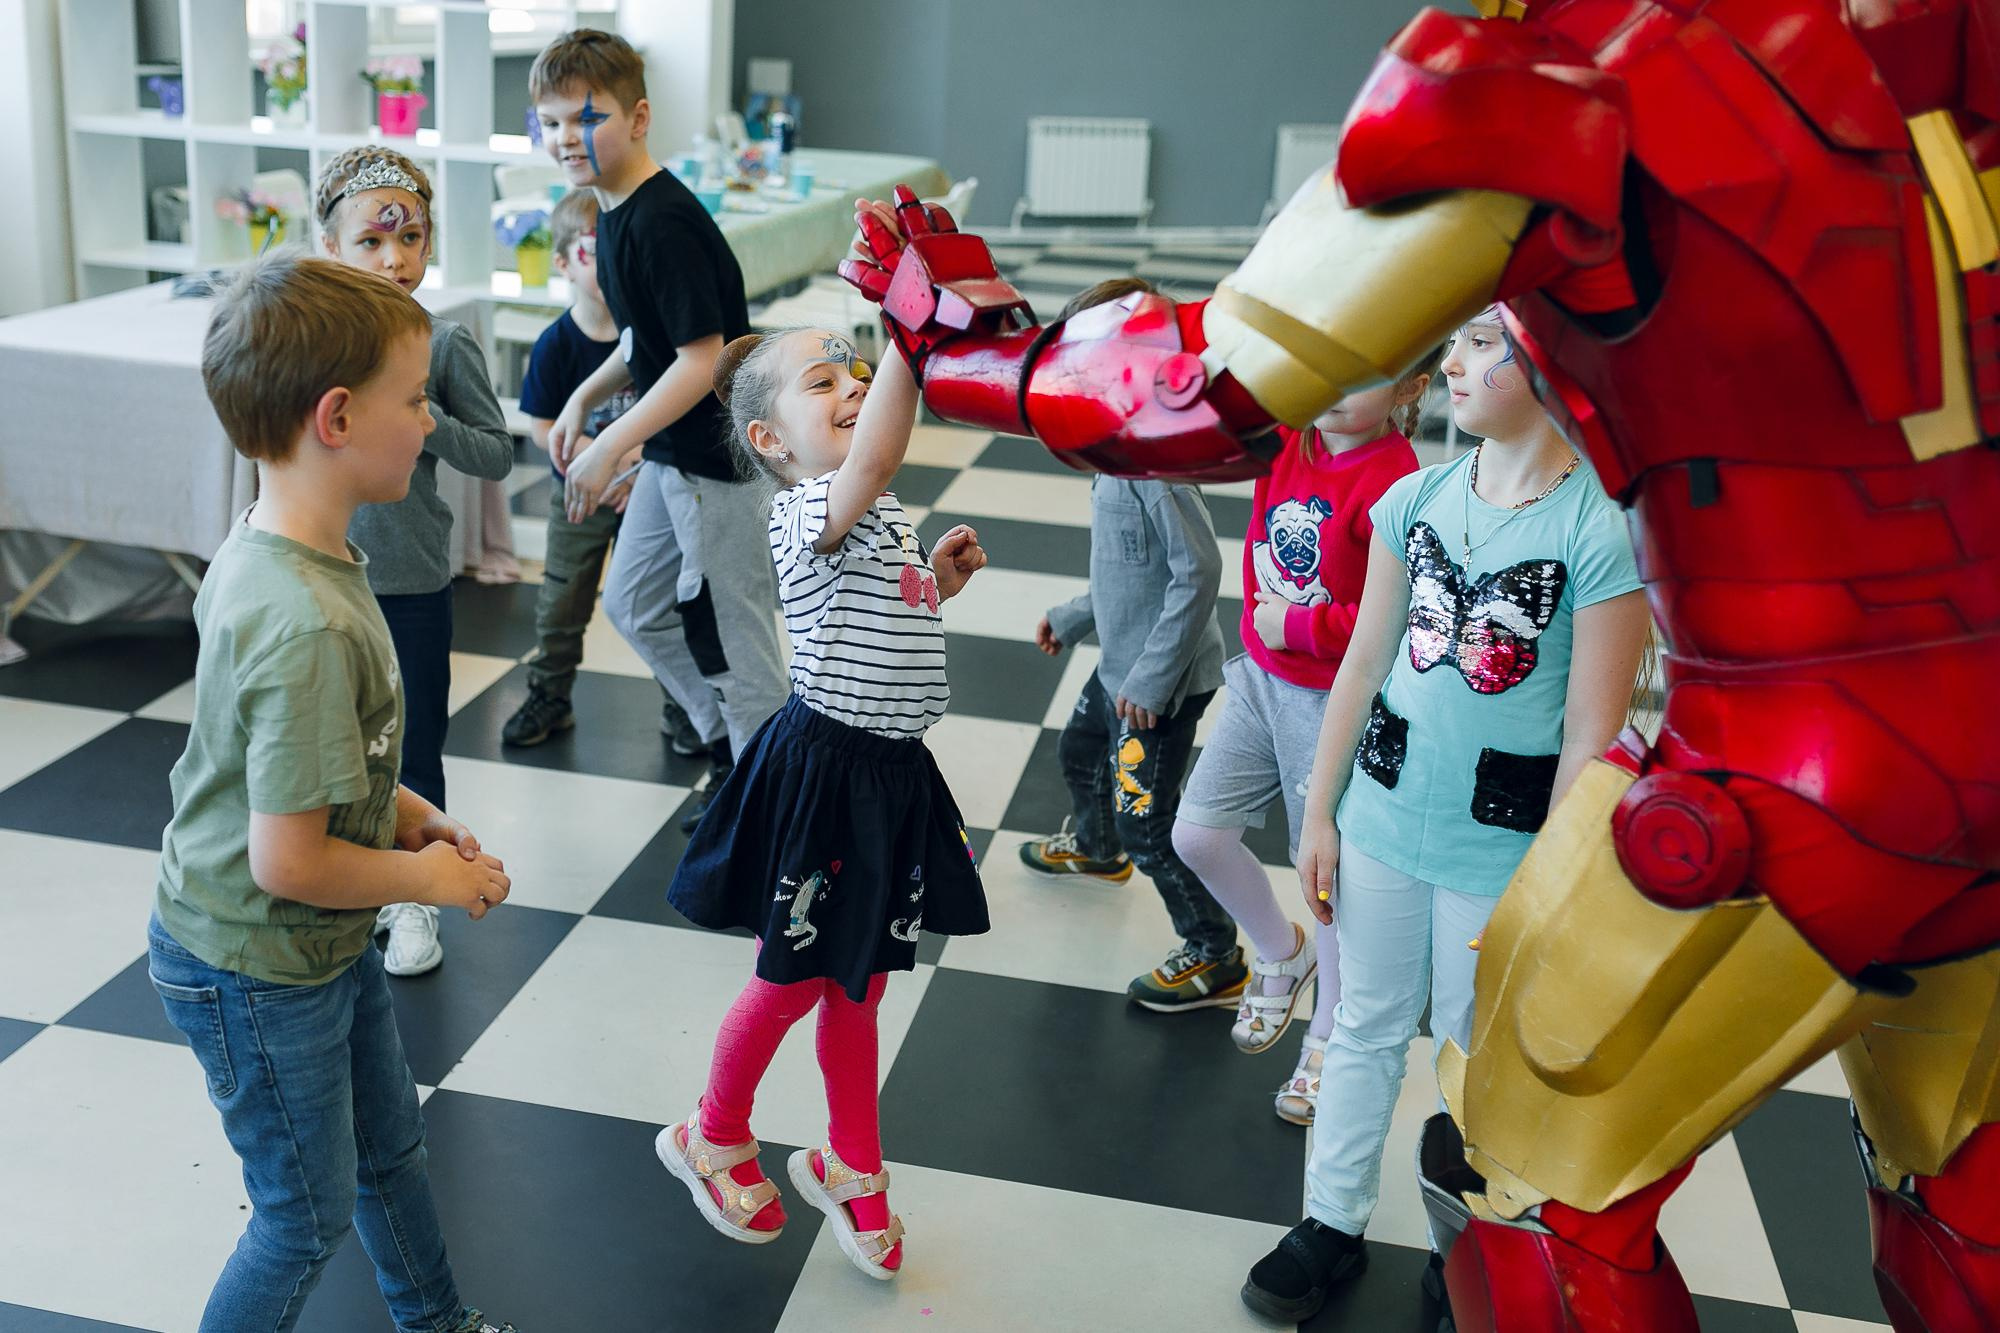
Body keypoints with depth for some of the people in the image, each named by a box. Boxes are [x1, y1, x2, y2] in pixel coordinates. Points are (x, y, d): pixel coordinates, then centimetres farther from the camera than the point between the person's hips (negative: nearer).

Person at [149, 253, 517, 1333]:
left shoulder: (263, 549, -4)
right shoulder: (309, 623, -34)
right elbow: (288, 862, -30)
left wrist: (410, 814, 3)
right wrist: (429, 876, -15)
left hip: (326, 945, 10)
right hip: (256, 970, -10)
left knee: (390, 1146, 27)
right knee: (307, 1216, 12)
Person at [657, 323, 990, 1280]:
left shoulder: (882, 517, 8)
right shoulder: (802, 513, -19)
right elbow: (874, 459, -43)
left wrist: (937, 579, 6)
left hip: (893, 771, 7)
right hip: (825, 769, -7)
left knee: (857, 983, 20)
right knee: (792, 982, 11)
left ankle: (849, 1168, 39)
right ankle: (714, 1140, 38)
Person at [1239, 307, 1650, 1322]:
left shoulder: (1603, 529, -18)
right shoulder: (1415, 498, -2)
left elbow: (1591, 734, -16)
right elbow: (1364, 665, 5)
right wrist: (1319, 815, 8)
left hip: (1506, 844, -4)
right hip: (1384, 813, 5)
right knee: (1368, 1026, 18)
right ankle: (1333, 1223, 36)